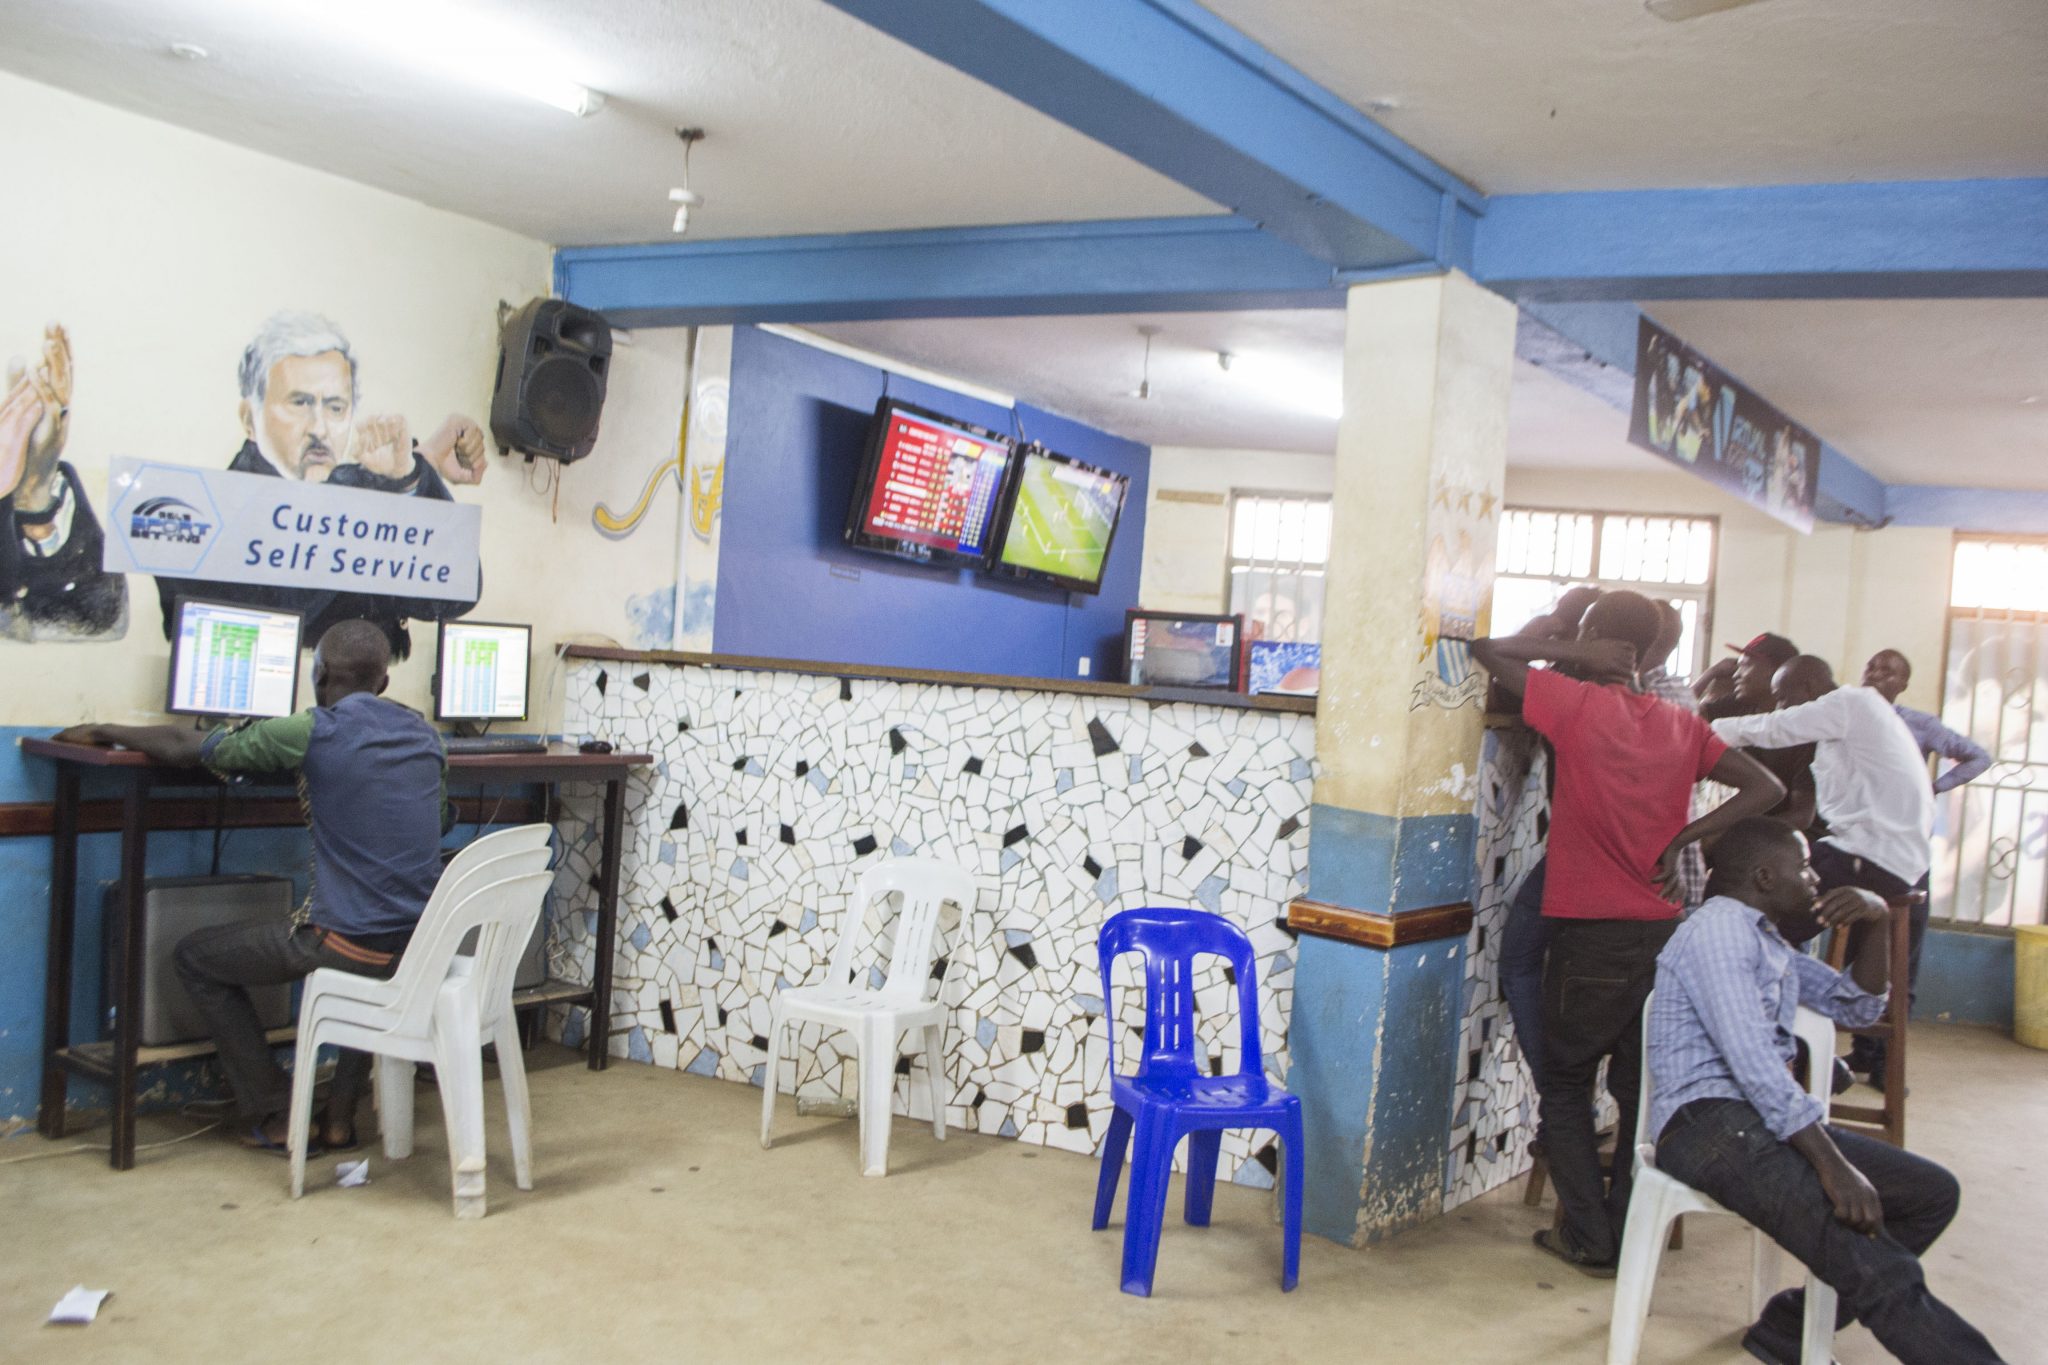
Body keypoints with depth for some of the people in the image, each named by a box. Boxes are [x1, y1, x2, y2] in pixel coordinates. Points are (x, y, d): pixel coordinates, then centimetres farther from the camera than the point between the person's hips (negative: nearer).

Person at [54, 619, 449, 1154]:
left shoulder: (313, 732, -9)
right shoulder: (425, 734, 8)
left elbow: (184, 748, -1)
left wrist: (102, 732, 16)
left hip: (349, 944, -6)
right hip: (424, 944, 6)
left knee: (195, 956, 17)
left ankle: (274, 1117, 19)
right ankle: (339, 1116, 30)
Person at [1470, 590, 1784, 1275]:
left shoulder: (1578, 704, -11)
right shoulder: (1682, 725, 5)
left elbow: (1487, 650, -5)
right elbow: (1766, 787, 4)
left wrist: (1574, 653, -4)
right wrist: (1681, 840, 0)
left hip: (1589, 936, -5)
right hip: (1662, 932, 5)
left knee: (1565, 1086, 11)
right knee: (1642, 1090, 15)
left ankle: (1589, 1237, 9)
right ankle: (1631, 1237, 19)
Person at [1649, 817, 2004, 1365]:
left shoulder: (1771, 943, 24)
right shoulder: (1718, 928, -9)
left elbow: (1855, 1007, 26)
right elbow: (1754, 1064, -20)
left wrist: (1876, 923, 10)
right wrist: (1833, 1166, -24)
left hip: (1769, 1121, 10)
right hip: (1707, 1121, -10)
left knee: (1933, 1193, 6)